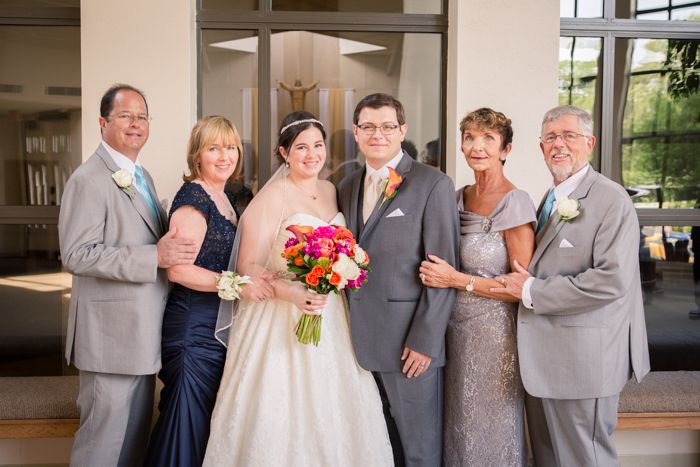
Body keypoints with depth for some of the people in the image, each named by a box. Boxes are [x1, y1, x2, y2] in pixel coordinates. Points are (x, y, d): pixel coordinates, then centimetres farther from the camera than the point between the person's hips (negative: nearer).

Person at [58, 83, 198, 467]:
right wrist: (155, 256, -26)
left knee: (137, 430, 19)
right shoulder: (89, 180, -15)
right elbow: (76, 255, -23)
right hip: (111, 333, -9)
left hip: (142, 330, 9)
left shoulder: (141, 175, 13)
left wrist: (170, 246, 3)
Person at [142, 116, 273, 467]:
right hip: (194, 327, -9)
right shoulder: (193, 197, -14)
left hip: (219, 326, 9)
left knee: (214, 421, 16)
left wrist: (260, 277, 6)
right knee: (191, 422, 1)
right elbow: (178, 269, -22)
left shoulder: (225, 197, 12)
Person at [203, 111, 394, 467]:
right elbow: (248, 266, -12)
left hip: (332, 319, 6)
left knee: (332, 413, 9)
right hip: (283, 321, -6)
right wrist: (291, 293, -26)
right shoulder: (272, 197, -9)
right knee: (284, 414, -1)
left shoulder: (331, 191, 10)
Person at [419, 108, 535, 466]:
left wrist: (458, 280, -18)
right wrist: (436, 273, 0)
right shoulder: (458, 198, 6)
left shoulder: (515, 202, -14)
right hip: (456, 331, 6)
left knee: (490, 435, 9)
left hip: (493, 334, -6)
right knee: (459, 429, 18)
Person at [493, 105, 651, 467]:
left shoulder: (611, 199, -13)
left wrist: (532, 292, -18)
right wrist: (525, 286, 2)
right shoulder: (551, 199, 14)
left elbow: (612, 279, -23)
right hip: (544, 356, 8)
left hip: (583, 358, -8)